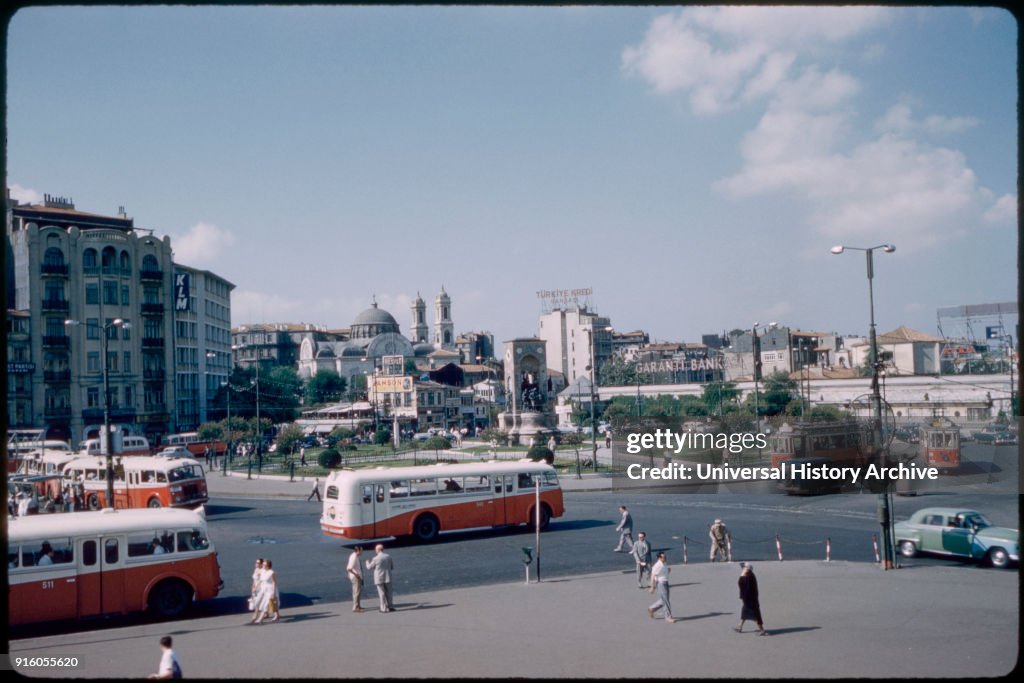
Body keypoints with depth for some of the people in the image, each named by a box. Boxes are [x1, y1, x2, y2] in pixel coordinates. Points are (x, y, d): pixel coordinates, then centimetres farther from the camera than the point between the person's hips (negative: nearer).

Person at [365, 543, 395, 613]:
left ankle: (384, 608, 5)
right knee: (388, 593, 14)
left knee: (382, 593, 3)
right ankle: (390, 607, 18)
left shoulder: (376, 558, -15)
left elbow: (369, 567, 0)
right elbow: (392, 567, 7)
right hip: (387, 578, 4)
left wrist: (367, 562, 21)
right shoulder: (388, 556, -1)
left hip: (379, 579, -4)